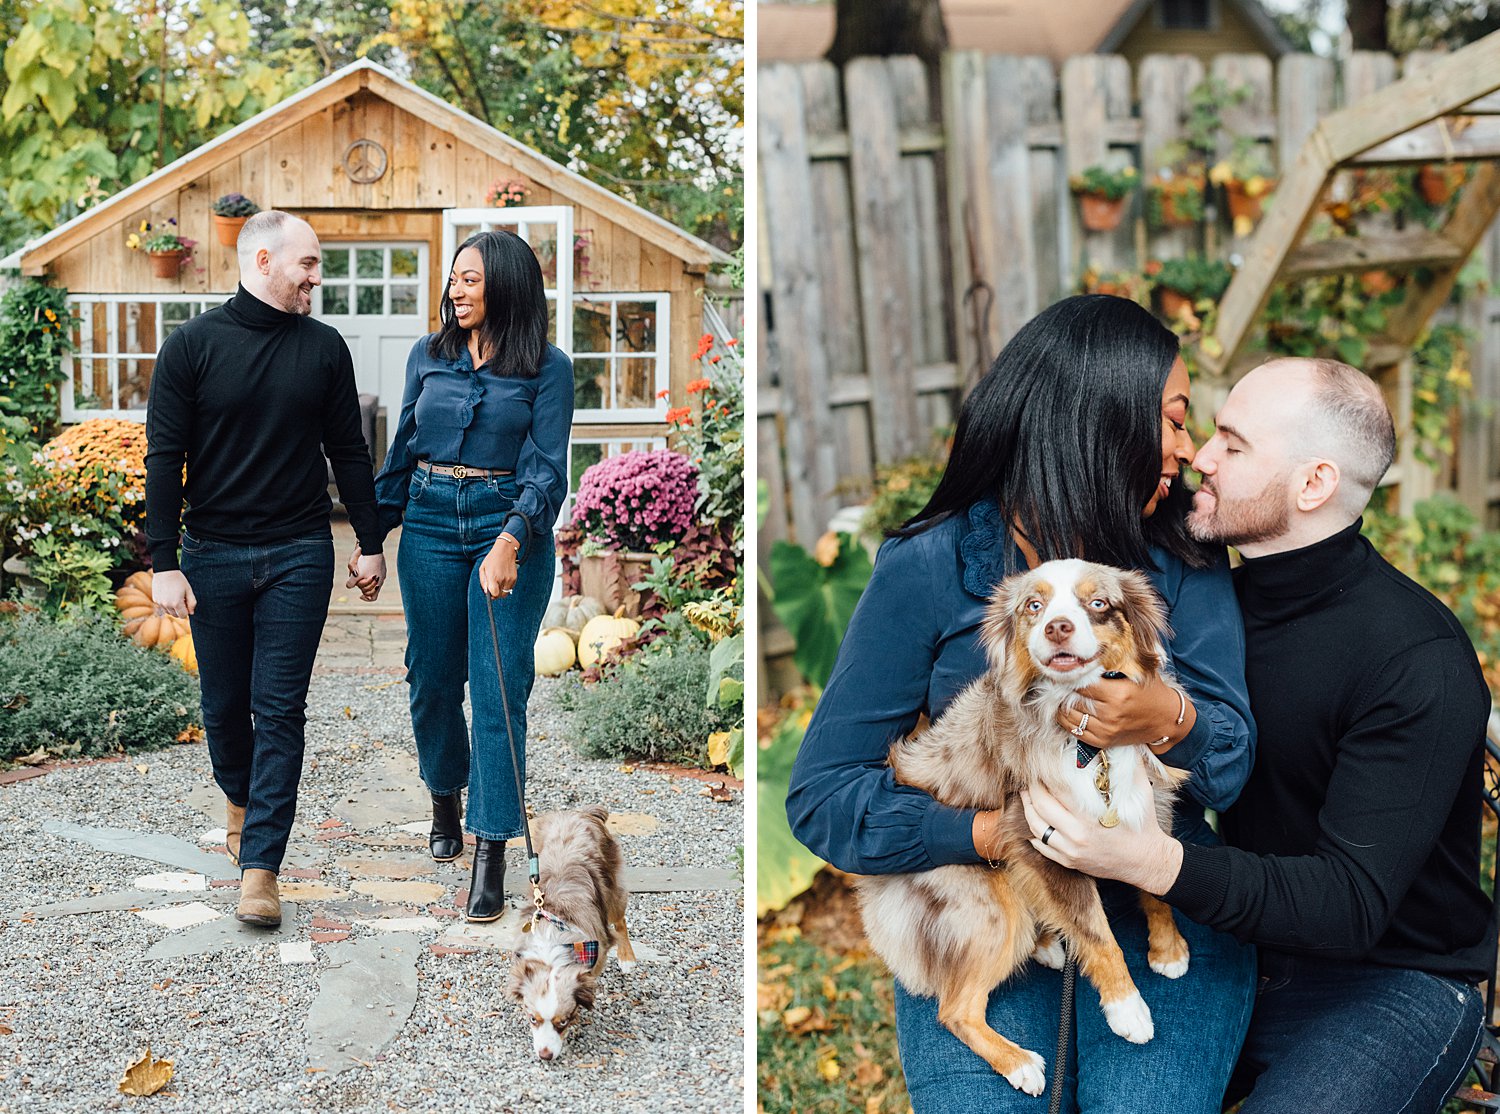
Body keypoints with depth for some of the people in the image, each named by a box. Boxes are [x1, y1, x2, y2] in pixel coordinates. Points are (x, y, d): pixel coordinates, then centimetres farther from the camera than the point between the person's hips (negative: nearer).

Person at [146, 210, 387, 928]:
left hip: (299, 554, 1)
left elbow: (349, 452, 11)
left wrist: (371, 543, 10)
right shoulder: (192, 346, -2)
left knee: (280, 708, -4)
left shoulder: (324, 348, 5)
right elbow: (163, 459, -3)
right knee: (224, 703, 11)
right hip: (214, 553, 0)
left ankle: (260, 866, -2)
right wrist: (163, 563, -9)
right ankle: (241, 798, 41)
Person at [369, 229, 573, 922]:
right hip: (430, 525, 4)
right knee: (431, 679, 10)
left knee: (498, 689, -7)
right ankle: (444, 801, 36)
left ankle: (490, 856, -3)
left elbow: (547, 469, -10)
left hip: (510, 527, -4)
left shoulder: (547, 368, -3)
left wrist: (510, 543, -24)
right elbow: (403, 451, 15)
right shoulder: (428, 356, 8)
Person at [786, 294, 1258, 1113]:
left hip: (1161, 920, 2)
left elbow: (1233, 761, -2)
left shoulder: (1186, 568, 8)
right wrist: (988, 834, -20)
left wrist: (1171, 724, -25)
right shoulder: (927, 569, -4)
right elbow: (821, 794, -7)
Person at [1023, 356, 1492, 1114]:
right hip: (1234, 950, 5)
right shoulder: (1220, 601, 2)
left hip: (1390, 984, -5)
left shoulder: (1420, 662, -20)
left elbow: (1353, 906, -26)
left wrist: (1157, 863, -41)